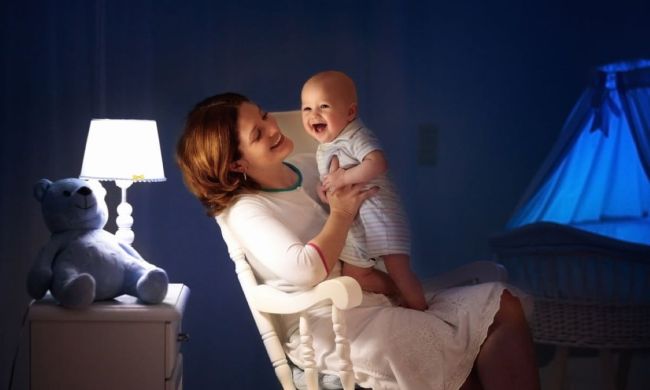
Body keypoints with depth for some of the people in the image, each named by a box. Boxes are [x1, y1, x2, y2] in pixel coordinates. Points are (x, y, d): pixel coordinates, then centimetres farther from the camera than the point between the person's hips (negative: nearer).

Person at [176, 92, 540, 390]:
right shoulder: (244, 212, -11)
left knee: (503, 304, -7)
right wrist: (341, 214, -12)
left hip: (376, 301, 9)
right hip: (331, 329, -9)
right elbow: (305, 270, -27)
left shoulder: (307, 167, 12)